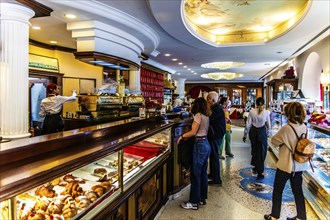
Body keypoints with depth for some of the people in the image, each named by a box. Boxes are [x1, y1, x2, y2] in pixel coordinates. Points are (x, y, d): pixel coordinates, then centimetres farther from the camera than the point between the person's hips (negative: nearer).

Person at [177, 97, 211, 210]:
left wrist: (182, 136, -4)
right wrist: (188, 136, 13)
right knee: (203, 172, 16)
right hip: (206, 144, 9)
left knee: (195, 174, -2)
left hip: (200, 145, -9)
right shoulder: (206, 116, 11)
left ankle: (194, 202, 6)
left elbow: (193, 132, -16)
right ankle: (202, 198, 27)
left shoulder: (198, 115, -12)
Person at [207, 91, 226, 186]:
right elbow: (210, 120, 15)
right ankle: (212, 174, 34)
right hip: (213, 135, 10)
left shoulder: (218, 110, -19)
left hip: (216, 136, -10)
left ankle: (217, 180, 4)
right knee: (212, 155, 19)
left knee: (214, 157, -4)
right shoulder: (215, 108, 14)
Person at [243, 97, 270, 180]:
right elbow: (268, 125, 2)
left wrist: (245, 134, 3)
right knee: (261, 151, 7)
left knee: (254, 149, 21)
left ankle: (255, 167, 38)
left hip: (253, 131, 2)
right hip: (262, 132, -2)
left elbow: (248, 124, -6)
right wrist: (267, 132, 21)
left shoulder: (252, 111, -8)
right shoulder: (266, 112, -9)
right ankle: (259, 173, 9)